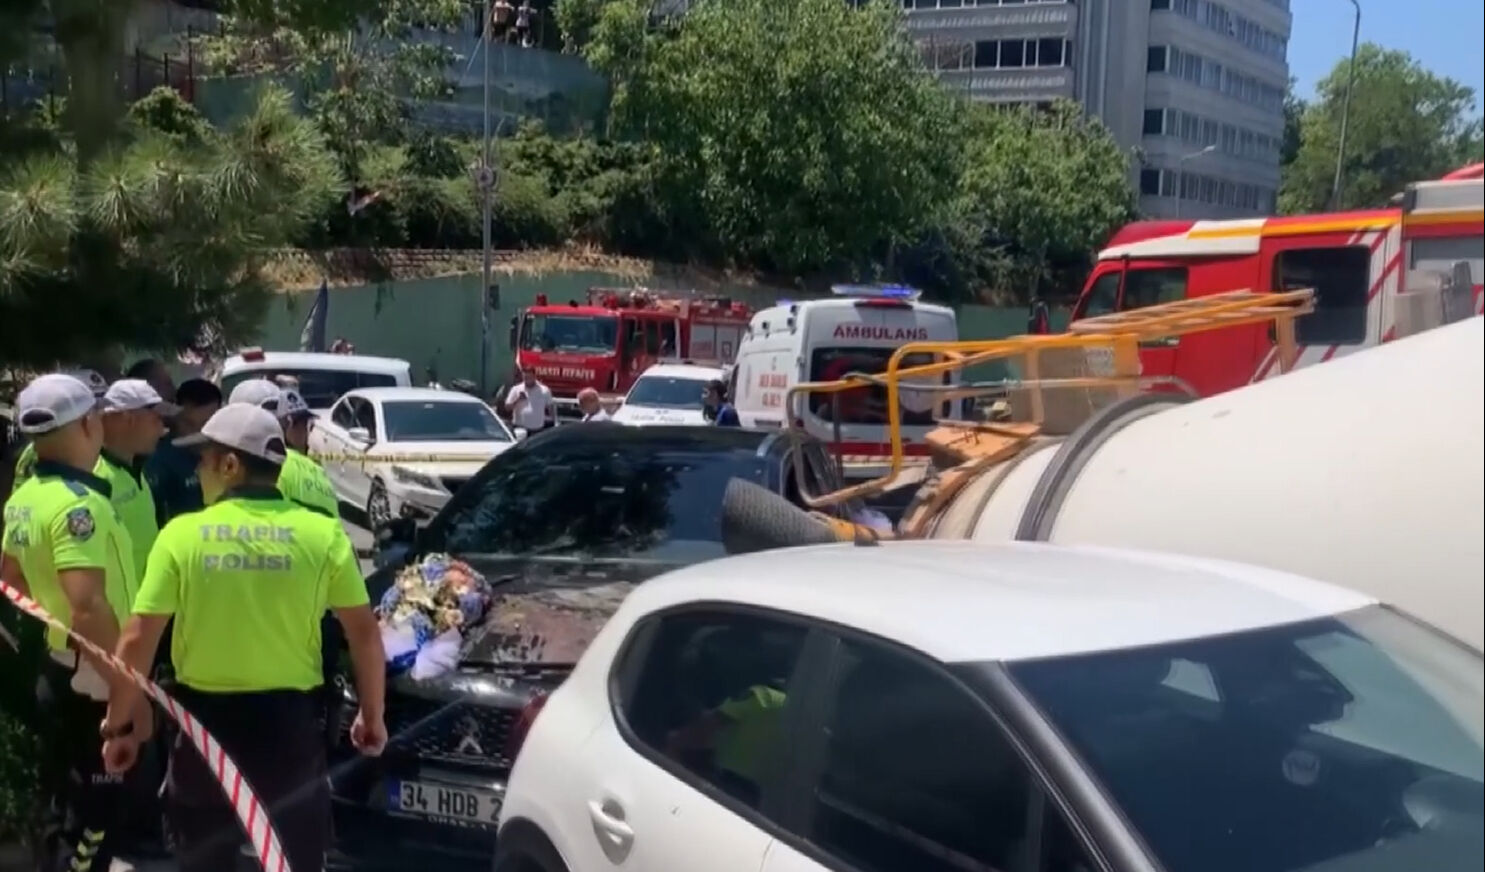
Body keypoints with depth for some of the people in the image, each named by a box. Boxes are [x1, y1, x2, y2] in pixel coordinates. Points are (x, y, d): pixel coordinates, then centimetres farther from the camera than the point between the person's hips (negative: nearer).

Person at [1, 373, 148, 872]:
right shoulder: (78, 504, -23)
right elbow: (89, 608, -31)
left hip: (57, 671, 10)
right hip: (92, 681, -10)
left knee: (67, 811, 21)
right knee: (92, 820, -2)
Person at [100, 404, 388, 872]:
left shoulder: (181, 534, -6)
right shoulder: (322, 533, -4)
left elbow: (136, 641, -6)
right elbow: (364, 632, -1)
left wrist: (117, 726, 5)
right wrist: (371, 715, 12)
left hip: (206, 720, 0)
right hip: (289, 724, 0)